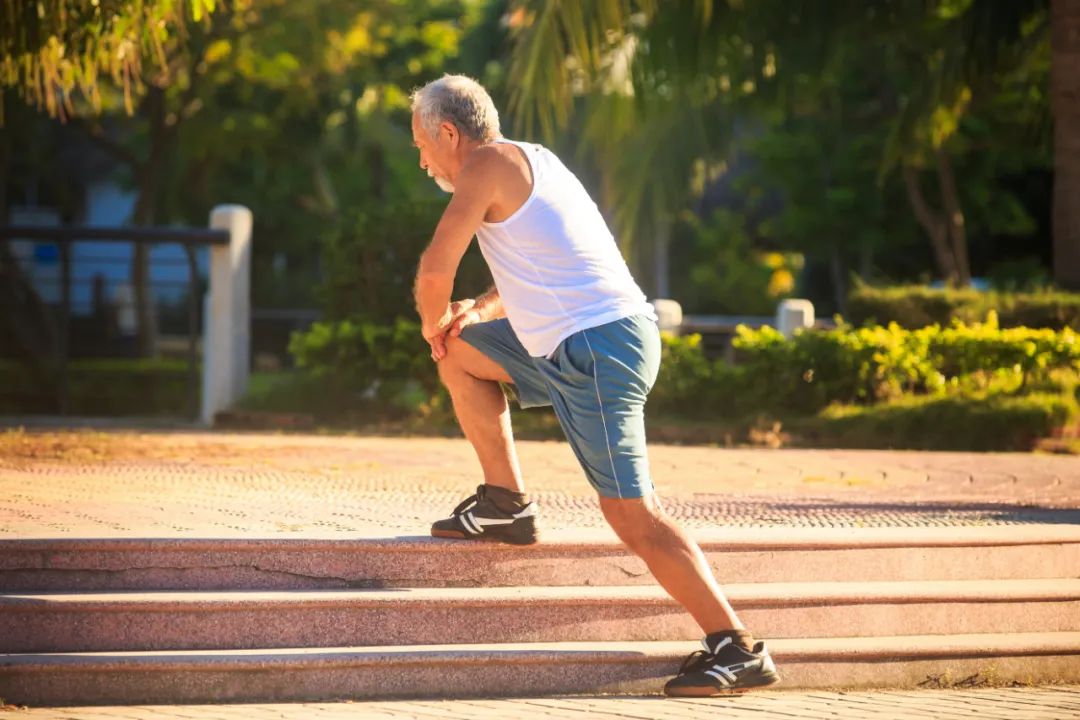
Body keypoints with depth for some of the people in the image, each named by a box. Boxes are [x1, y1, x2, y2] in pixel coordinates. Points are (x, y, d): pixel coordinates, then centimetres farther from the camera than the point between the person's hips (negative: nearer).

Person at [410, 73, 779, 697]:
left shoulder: (488, 163, -8)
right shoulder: (530, 160, 21)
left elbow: (435, 272, -12)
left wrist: (433, 320, 10)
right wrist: (477, 310, 18)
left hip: (597, 352, -10)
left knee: (631, 513, -11)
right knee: (462, 350, 24)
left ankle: (737, 648, -12)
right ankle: (507, 504, 25)